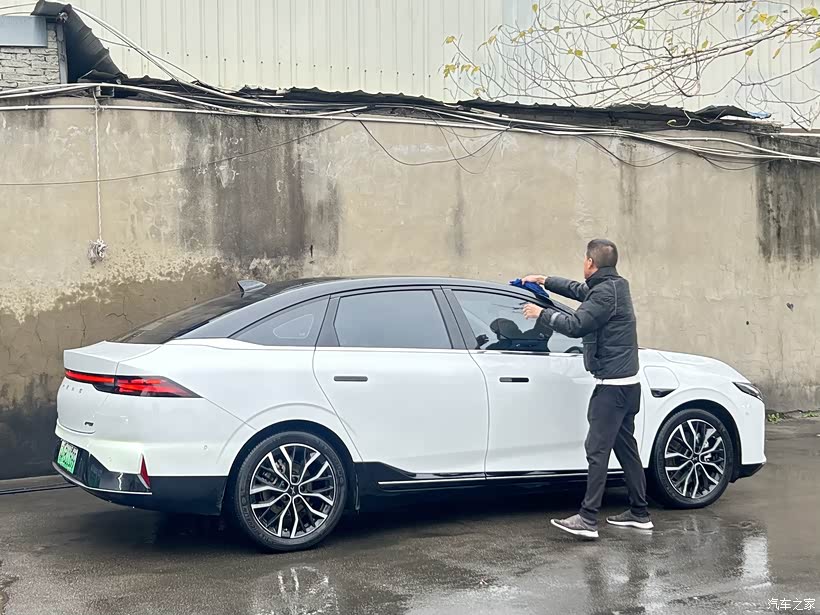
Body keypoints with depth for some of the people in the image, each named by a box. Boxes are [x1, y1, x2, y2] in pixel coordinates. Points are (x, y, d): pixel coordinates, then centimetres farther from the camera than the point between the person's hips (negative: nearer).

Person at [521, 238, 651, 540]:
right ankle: (639, 514, 22)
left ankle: (588, 519, -9)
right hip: (627, 383, 10)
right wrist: (544, 281, 32)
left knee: (597, 450, -9)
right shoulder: (616, 285, 14)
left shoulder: (606, 293, -17)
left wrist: (542, 313, -8)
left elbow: (575, 325, -22)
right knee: (626, 448, 15)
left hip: (612, 386, -10)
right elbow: (579, 290, 29)